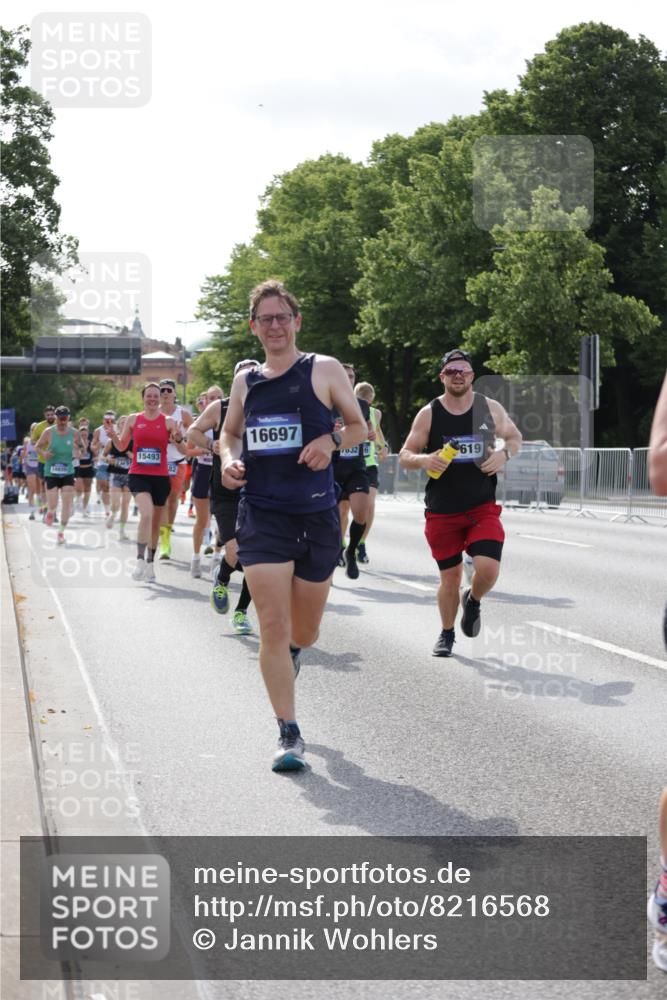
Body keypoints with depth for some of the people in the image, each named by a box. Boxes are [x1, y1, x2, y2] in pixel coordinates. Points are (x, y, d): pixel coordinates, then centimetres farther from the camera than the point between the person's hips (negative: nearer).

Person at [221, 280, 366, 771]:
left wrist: (332, 440, -14)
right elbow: (230, 432, 23)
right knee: (273, 629, -9)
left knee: (305, 632, 11)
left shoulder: (324, 370, 2)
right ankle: (289, 734, -2)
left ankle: (289, 655, 50)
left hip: (316, 514, -1)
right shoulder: (245, 380, 10)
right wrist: (229, 459, 1)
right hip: (261, 514, 1)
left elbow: (360, 426, 7)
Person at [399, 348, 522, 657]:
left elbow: (515, 437, 16)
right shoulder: (428, 414, -1)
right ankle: (447, 634, 29)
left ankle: (473, 601, 18)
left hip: (483, 507, 0)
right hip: (442, 512, 0)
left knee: (488, 568, -17)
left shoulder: (491, 409, 2)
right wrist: (424, 460, -19)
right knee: (450, 577, 6)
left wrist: (505, 454, -6)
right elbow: (404, 456, 3)